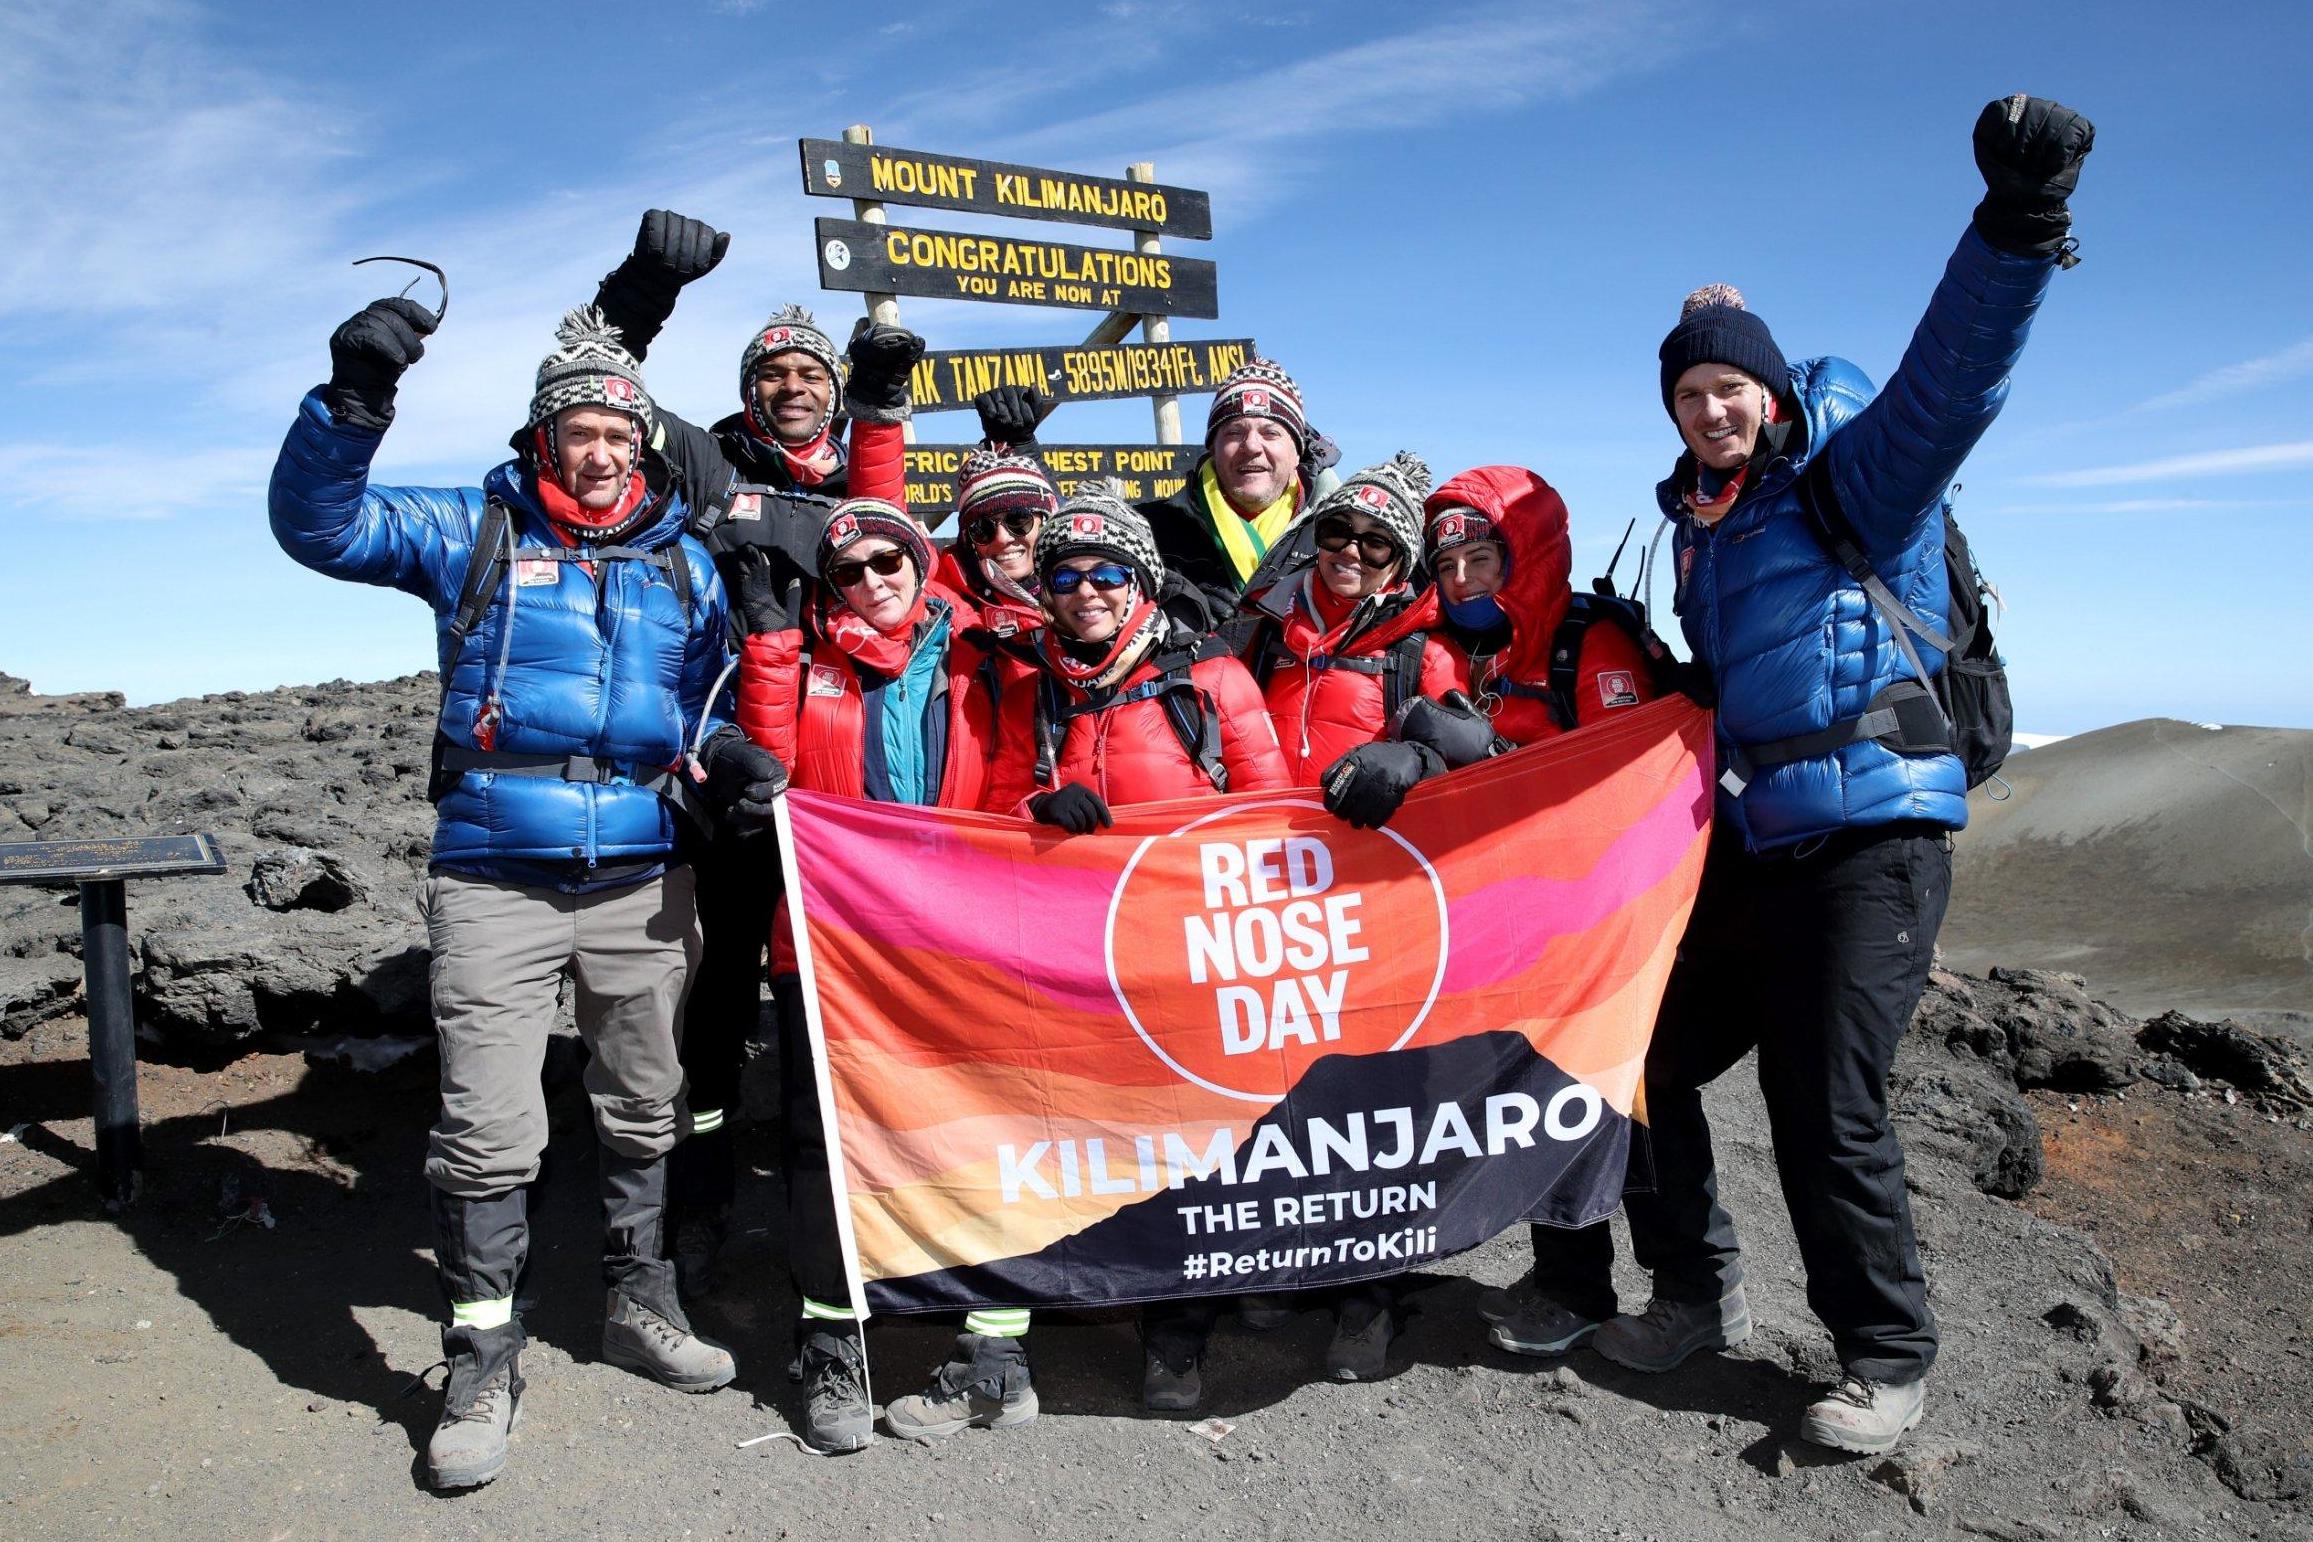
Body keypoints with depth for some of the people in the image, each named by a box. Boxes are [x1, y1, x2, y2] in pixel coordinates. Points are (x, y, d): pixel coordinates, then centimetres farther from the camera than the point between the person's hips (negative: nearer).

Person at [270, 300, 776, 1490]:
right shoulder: (474, 533, 3)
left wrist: (721, 749, -4)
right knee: (487, 1134, -4)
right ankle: (483, 1359, 14)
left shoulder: (684, 565, 12)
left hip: (642, 885, 3)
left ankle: (639, 1304, 33)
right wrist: (354, 401, -23)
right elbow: (319, 523, -8)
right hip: (495, 883, -3)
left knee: (643, 1113, 14)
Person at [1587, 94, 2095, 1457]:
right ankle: (1700, 1293, 27)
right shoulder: (1701, 523, 15)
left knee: (1827, 1106, -7)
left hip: (1873, 841, -7)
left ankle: (1889, 1359, 14)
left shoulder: (1852, 480, -4)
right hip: (1745, 845, 7)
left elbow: (1951, 382, -23)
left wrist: (2017, 227, -36)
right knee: (1645, 1057, 8)